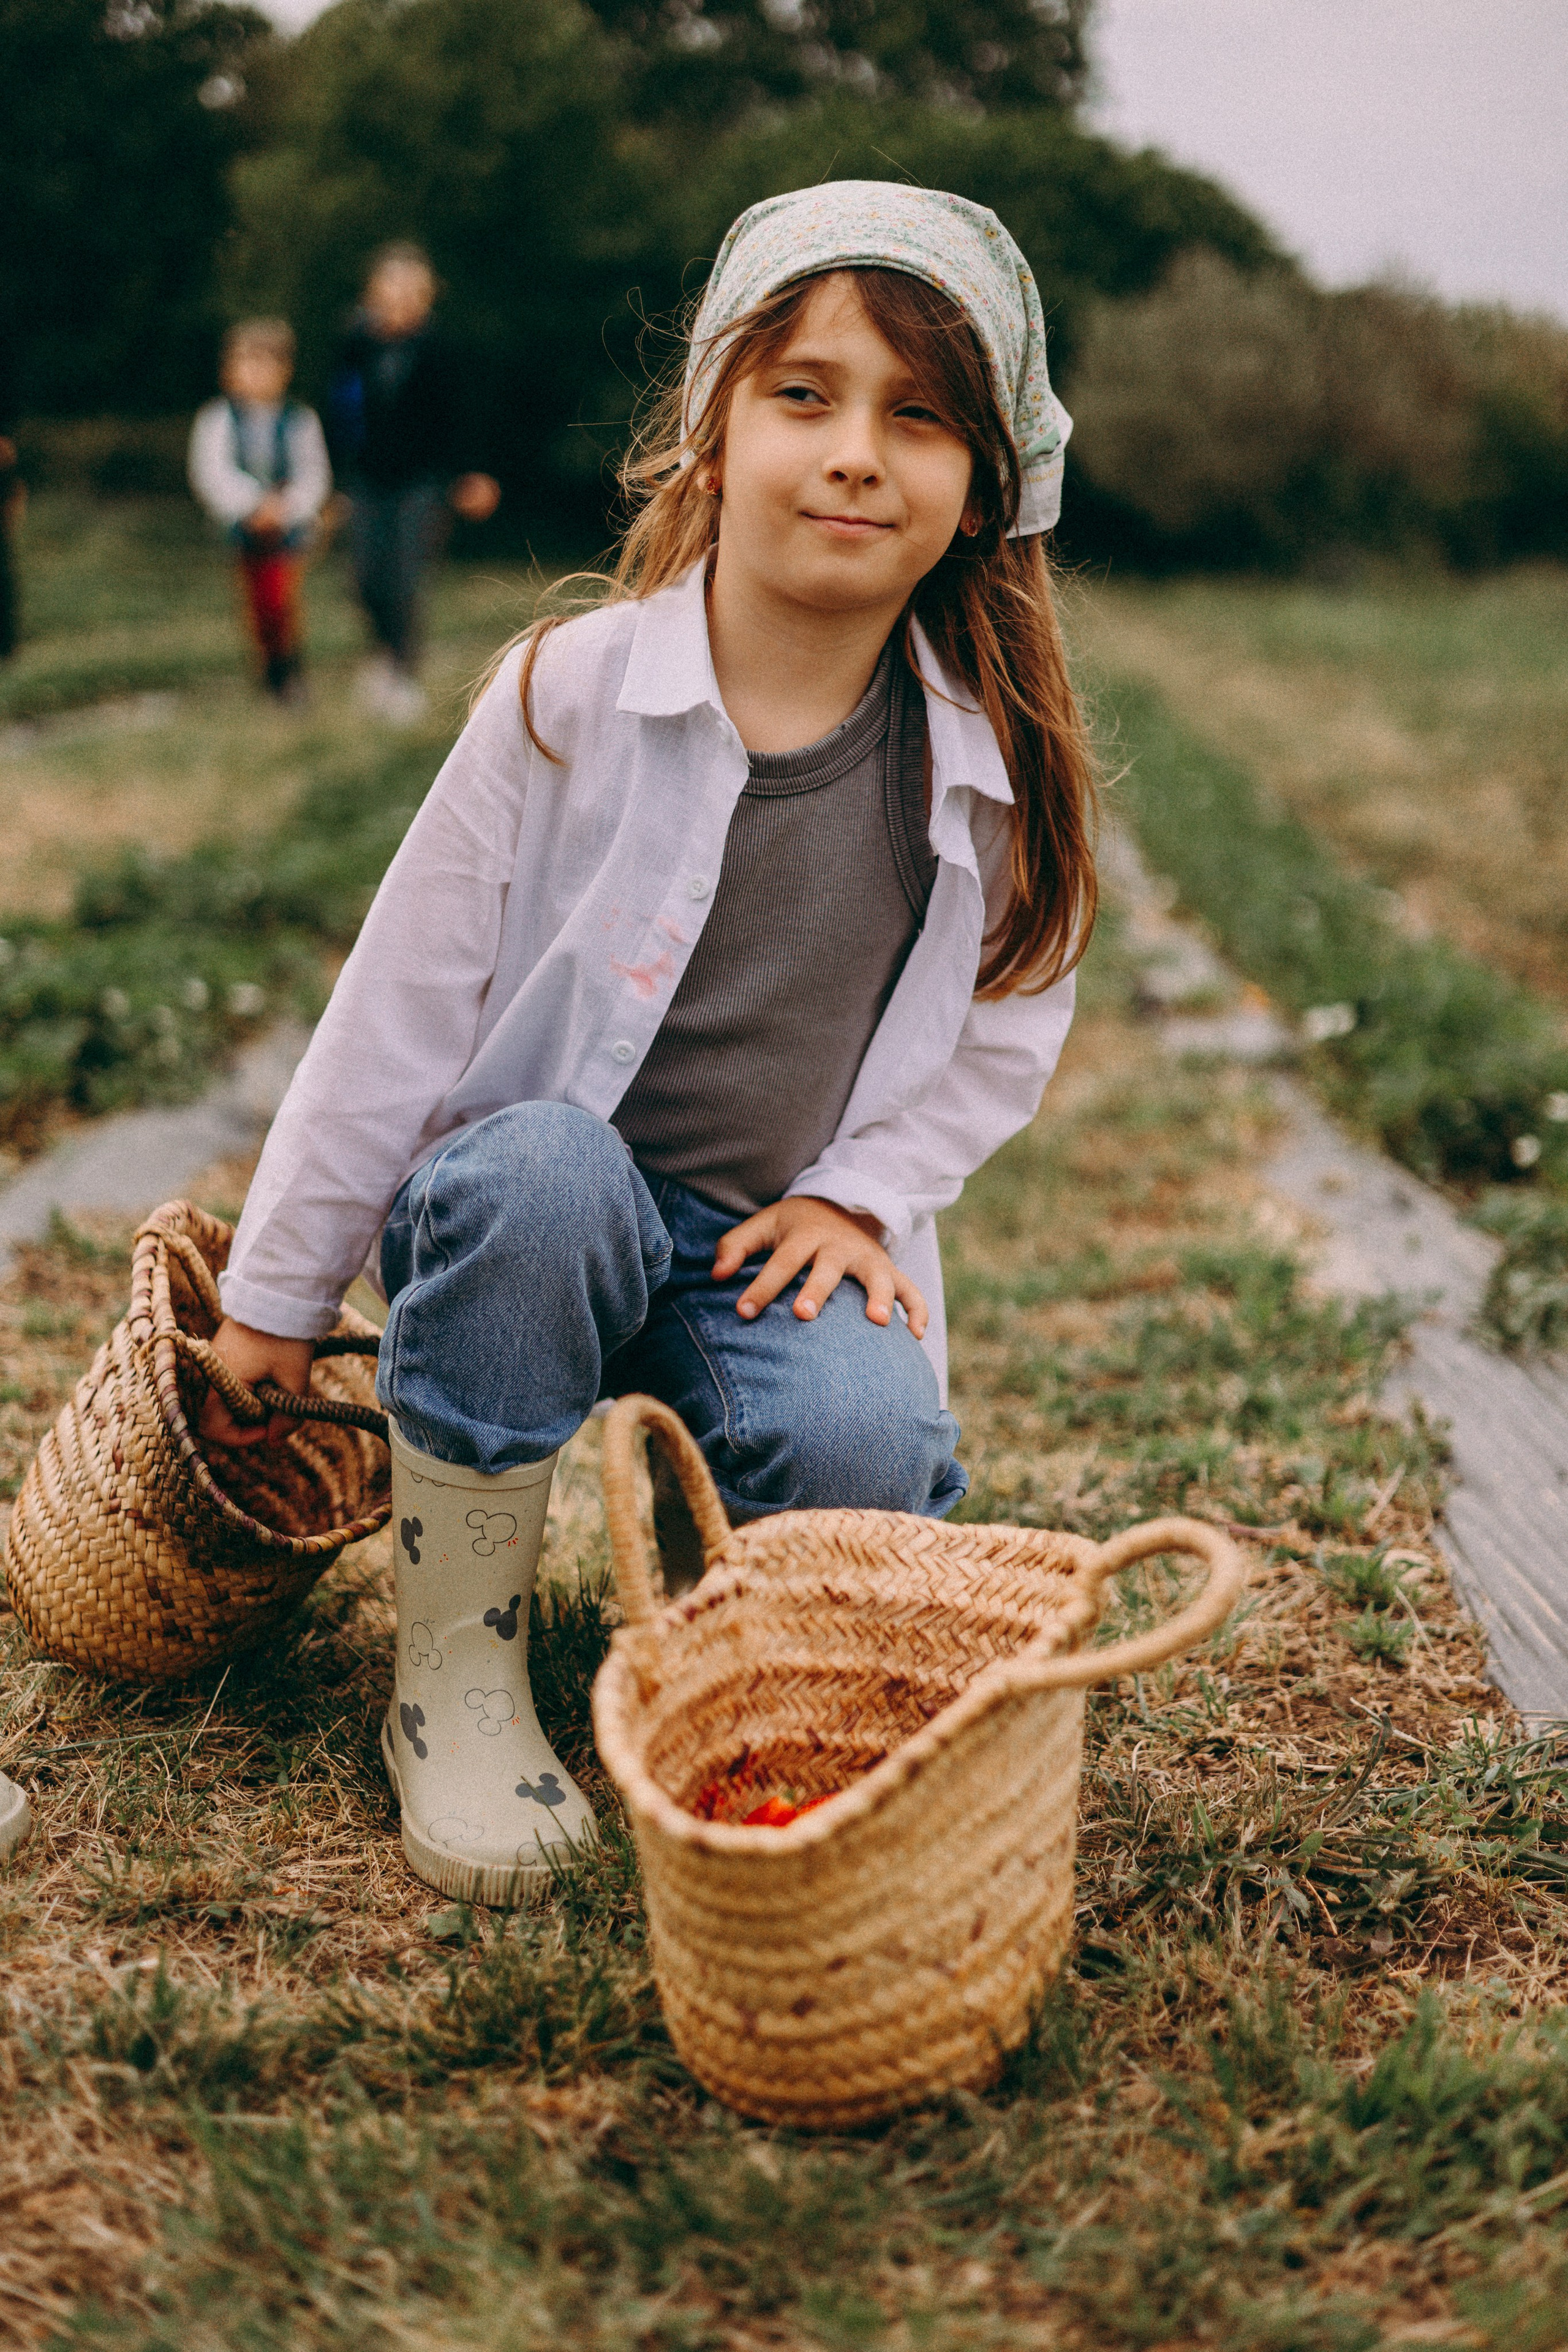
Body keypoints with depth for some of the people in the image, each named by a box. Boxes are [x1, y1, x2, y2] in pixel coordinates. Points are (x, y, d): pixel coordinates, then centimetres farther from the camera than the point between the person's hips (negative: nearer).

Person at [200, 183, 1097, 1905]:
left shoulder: (999, 761, -6)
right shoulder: (571, 696, -13)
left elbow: (1007, 1037, 10)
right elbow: (399, 1012, -7)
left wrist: (860, 1196, -6)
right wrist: (276, 1296, -2)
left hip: (784, 1244, 1)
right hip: (529, 1225, -1)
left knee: (862, 1457, -30)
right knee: (537, 1167, -37)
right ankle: (452, 1670, -18)